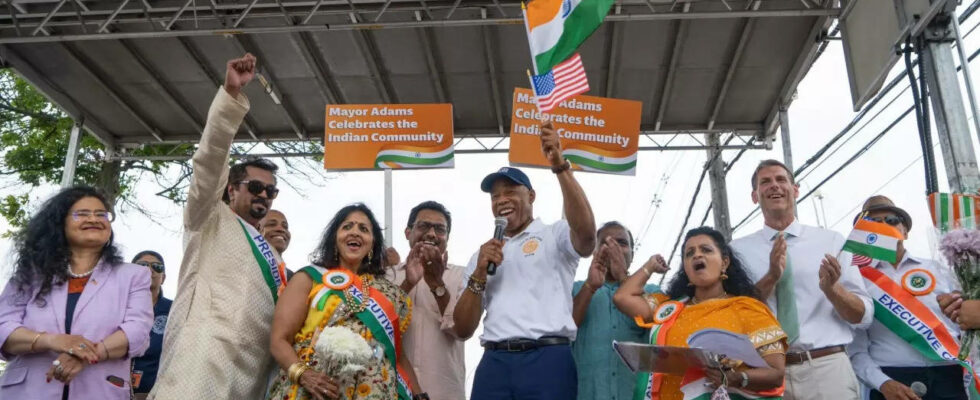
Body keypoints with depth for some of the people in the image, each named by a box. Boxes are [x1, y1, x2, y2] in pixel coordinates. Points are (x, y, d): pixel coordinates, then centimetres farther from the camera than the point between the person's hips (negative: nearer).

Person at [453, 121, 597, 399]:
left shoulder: (554, 236, 8)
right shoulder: (482, 255, 19)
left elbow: (586, 233, -17)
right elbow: (463, 329, 14)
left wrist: (560, 167, -20)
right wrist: (479, 274, 0)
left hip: (546, 359, -3)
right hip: (494, 363, 4)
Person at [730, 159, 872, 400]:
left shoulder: (832, 241, 3)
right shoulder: (739, 249, 5)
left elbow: (863, 317, 3)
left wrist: (831, 288, -16)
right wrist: (771, 276, -15)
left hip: (827, 368, 0)